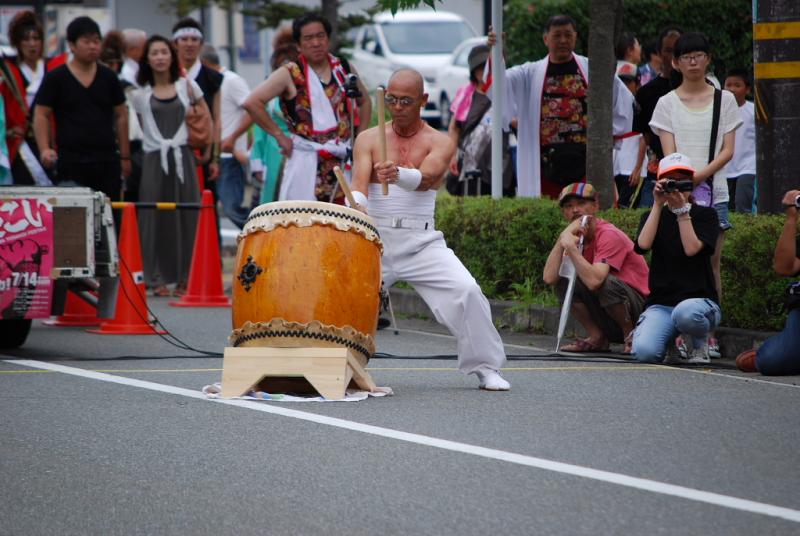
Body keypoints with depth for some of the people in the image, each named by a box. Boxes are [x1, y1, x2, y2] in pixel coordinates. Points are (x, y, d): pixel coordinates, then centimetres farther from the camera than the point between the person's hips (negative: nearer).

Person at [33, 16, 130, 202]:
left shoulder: (109, 78, 10)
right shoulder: (55, 78, 1)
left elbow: (121, 116, 15)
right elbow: (41, 115, 1)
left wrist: (125, 156, 13)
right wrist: (45, 149, -14)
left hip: (107, 161, 3)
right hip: (70, 164, -3)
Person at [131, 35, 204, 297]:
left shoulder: (187, 86, 9)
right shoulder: (140, 94, 8)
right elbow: (143, 128, 15)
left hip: (182, 158, 1)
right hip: (155, 160, 0)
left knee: (186, 217, -1)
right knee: (156, 219, -3)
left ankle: (185, 278, 6)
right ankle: (157, 278, 3)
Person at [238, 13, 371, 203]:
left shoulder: (343, 69, 10)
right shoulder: (290, 74, -3)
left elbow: (364, 101, 27)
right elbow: (252, 102, -11)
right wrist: (279, 136, -10)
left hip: (343, 162, 4)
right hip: (305, 162, -4)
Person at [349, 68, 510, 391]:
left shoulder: (440, 143, 4)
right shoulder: (368, 139, 9)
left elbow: (426, 179, -17)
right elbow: (359, 181, -8)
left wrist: (398, 175, -40)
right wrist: (358, 204, -33)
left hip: (420, 240, -1)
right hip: (374, 237, 1)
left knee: (466, 290, -21)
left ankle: (486, 368, -6)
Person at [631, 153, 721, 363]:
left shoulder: (705, 214, 8)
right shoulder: (654, 216, 15)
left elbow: (692, 248, -10)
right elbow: (644, 244, -7)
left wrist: (682, 209, -10)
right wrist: (658, 205, -8)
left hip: (699, 298, -2)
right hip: (661, 304, 2)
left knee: (685, 312, -42)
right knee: (645, 352, -28)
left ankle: (699, 344, -5)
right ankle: (673, 340, 10)